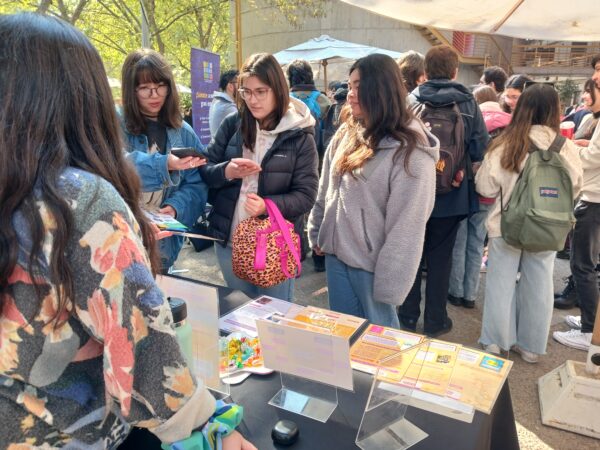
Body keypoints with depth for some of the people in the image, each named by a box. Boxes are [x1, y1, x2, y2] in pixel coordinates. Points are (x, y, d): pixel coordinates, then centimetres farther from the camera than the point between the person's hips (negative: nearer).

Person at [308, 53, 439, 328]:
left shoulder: (410, 150, -17)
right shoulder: (346, 133, 5)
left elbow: (407, 226, -19)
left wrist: (390, 283, -18)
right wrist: (316, 234, 13)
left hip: (372, 264, -6)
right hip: (336, 254, 6)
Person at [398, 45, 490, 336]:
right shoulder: (467, 103, -7)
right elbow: (480, 147, -8)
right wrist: (463, 170, 9)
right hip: (451, 195, 0)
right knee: (440, 257, 12)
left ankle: (408, 316, 24)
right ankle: (435, 320, 22)